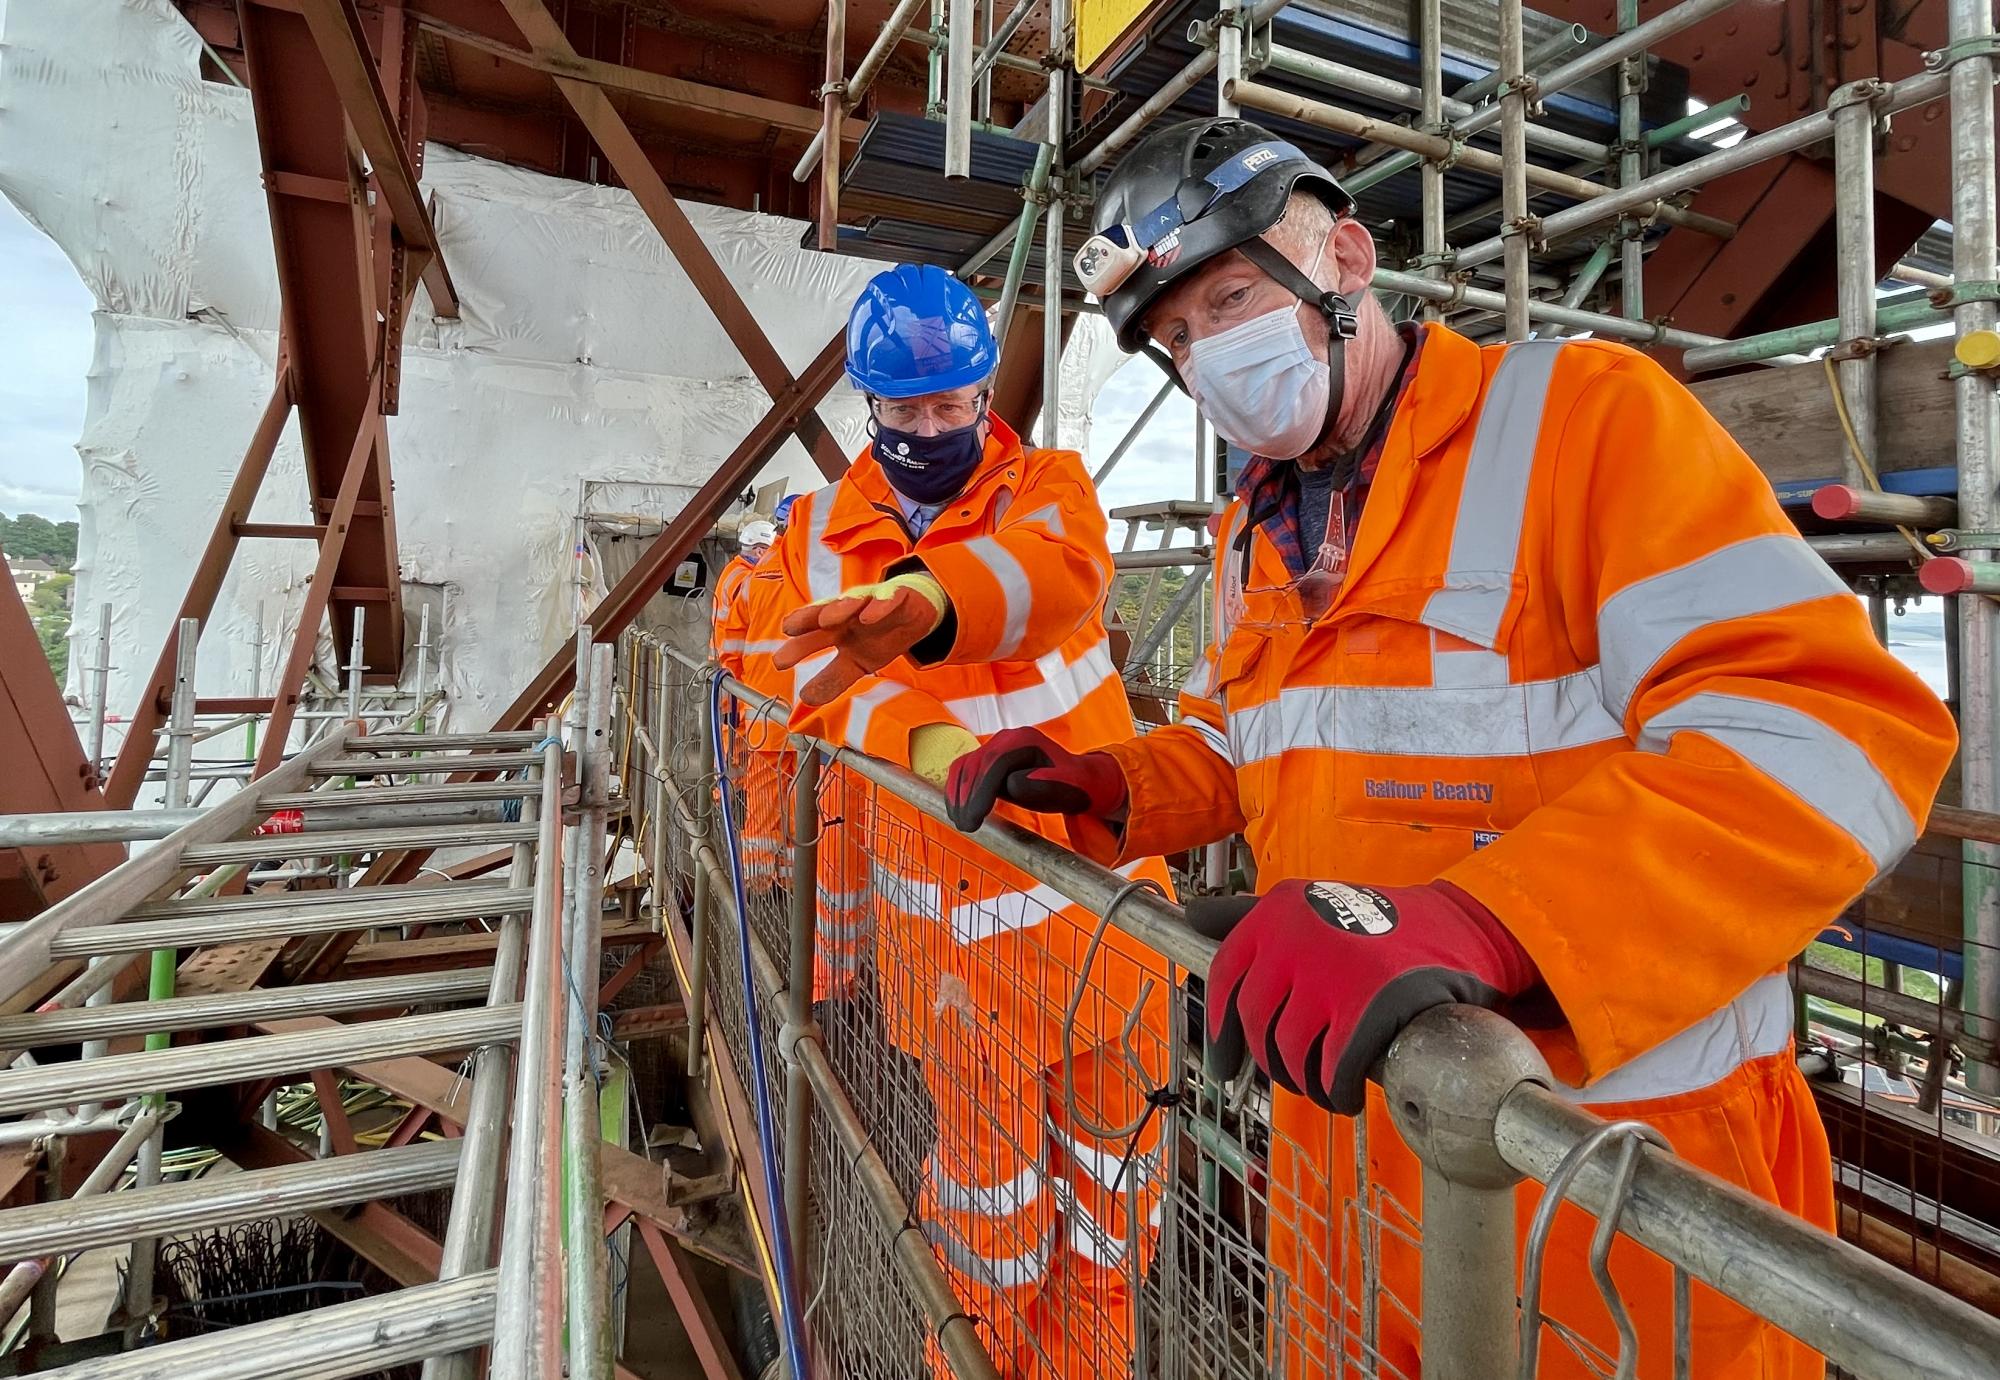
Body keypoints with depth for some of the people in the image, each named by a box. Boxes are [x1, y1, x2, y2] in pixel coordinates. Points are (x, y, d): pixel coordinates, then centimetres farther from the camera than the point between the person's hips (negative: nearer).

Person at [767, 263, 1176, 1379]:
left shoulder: (1050, 483, -1)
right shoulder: (826, 527, 4)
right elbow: (828, 680, -11)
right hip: (949, 893, 0)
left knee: (1116, 1140, 16)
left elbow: (1060, 570, -26)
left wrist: (923, 599, -46)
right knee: (989, 1150, 13)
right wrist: (922, 739, -33)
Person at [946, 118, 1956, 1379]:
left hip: (1618, 1170, -6)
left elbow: (1825, 727, -25)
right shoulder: (1256, 531, 8)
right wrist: (1111, 788, -1)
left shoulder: (1585, 412, -14)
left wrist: (1470, 922, -39)